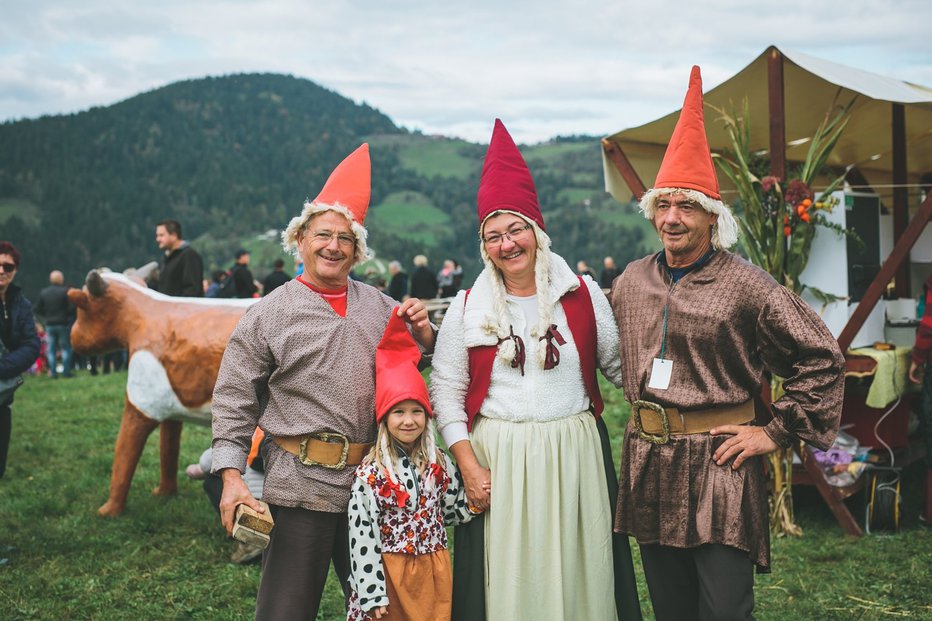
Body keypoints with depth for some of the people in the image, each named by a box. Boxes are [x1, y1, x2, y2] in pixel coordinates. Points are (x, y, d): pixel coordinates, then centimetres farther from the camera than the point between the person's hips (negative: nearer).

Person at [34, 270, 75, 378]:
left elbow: (38, 309, 4)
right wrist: (67, 315, 5)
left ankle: (53, 373, 6)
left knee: (51, 350, 7)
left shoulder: (43, 292, 3)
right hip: (63, 324, -3)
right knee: (66, 348, 5)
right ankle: (66, 371, 0)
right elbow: (72, 308, -14)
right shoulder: (65, 291, -10)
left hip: (49, 325, 4)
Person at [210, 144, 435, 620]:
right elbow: (233, 403, -2)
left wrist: (423, 334, -2)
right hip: (301, 484, -4)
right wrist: (232, 477, -11)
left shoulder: (379, 306, 10)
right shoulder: (267, 316, -1)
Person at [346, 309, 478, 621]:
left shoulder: (440, 465, 2)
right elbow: (362, 534, -14)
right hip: (390, 573, -4)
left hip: (434, 572, 4)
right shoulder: (370, 474, -12)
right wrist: (372, 593, -17)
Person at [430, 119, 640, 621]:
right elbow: (447, 390, 3)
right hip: (496, 460, 0)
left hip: (574, 455, 0)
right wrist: (469, 465, -5)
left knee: (576, 575, 7)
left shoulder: (583, 296, 2)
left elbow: (622, 367, 9)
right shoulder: (467, 308, 2)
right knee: (507, 579, 5)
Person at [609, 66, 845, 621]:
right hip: (649, 463, 5)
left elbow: (823, 357, -7)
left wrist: (775, 432, -8)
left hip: (720, 463, -5)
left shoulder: (746, 284, -9)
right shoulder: (632, 281, 7)